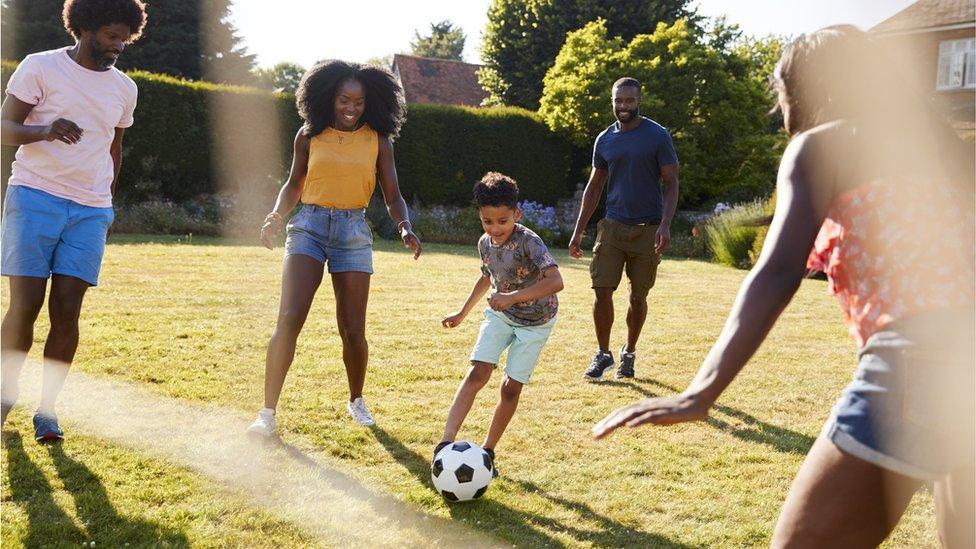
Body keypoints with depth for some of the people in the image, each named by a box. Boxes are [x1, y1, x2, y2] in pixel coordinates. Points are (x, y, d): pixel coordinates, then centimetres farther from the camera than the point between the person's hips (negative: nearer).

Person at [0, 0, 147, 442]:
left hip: (90, 211, 3)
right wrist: (45, 130, -25)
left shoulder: (124, 88, 14)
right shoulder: (40, 67, 0)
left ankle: (47, 408, 6)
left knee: (66, 312, -2)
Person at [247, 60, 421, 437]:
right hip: (310, 226, 0)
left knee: (352, 331, 3)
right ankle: (268, 412, -7)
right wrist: (276, 216, -4)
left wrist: (405, 228, -16)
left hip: (354, 232, 1)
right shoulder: (310, 136, 4)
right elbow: (294, 185, 14)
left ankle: (356, 400, 30)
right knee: (289, 319, -14)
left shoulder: (378, 140, 3)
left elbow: (392, 195, 3)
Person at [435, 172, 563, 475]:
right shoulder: (485, 244, -5)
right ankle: (446, 443, -20)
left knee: (511, 387, -5)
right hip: (500, 315, 4)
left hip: (535, 322, -4)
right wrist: (462, 313, 23)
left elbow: (555, 282, -38)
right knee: (477, 373, -14)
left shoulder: (529, 242, -26)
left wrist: (512, 297, -43)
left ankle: (487, 451, 12)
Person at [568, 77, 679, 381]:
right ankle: (603, 354, 9)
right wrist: (578, 231, 9)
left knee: (638, 296, 6)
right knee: (602, 291, -6)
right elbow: (594, 187, 14)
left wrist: (665, 225, -17)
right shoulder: (604, 140, 8)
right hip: (613, 226, 3)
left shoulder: (657, 136, -3)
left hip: (647, 229, -2)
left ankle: (629, 354, 23)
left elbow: (671, 183, -4)